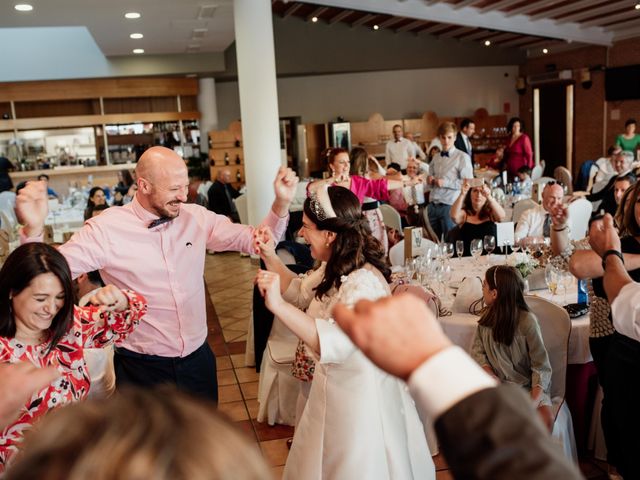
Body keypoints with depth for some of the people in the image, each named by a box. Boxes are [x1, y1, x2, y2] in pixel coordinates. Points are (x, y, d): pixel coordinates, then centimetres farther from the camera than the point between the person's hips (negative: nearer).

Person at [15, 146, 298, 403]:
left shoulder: (196, 218, -2)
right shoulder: (106, 229, -14)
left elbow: (256, 240, 2)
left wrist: (281, 203, -13)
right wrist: (33, 230, -35)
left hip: (197, 359, 4)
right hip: (141, 368, -4)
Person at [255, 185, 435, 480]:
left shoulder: (364, 283, -30)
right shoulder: (335, 269, -1)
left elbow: (333, 343, -42)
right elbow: (301, 292, 17)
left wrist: (278, 305, -47)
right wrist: (270, 258, 6)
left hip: (359, 393, -9)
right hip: (332, 384, 9)